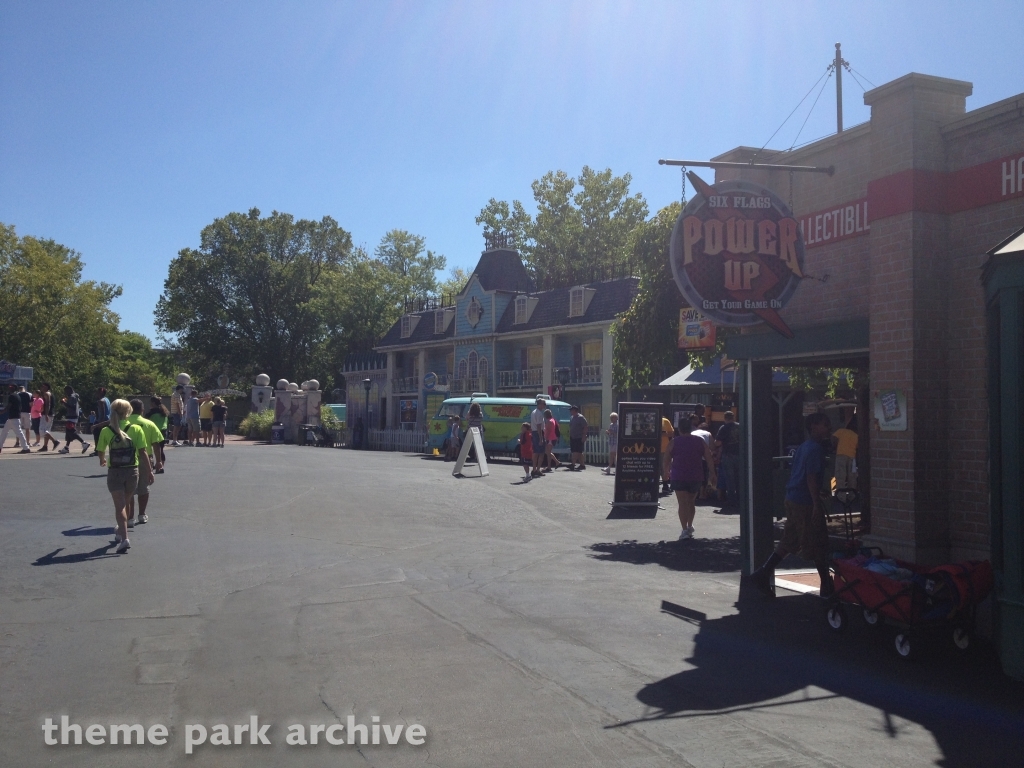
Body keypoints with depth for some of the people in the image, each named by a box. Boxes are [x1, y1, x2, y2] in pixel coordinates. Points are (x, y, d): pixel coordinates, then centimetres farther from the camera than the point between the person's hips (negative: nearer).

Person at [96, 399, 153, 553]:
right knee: (124, 503, 19)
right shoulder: (136, 429, -5)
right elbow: (142, 452, -8)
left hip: (114, 472, -1)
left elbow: (100, 451, 6)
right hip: (132, 471, 1)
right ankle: (120, 534, 35)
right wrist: (149, 471, -4)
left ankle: (124, 538, -15)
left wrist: (102, 461, 29)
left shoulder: (106, 431, -4)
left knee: (119, 506, -1)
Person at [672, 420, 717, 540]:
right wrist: (712, 472, 8)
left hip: (679, 476, -3)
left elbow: (667, 458, 4)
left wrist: (667, 471, 20)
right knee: (691, 502, 20)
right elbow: (709, 457, 1)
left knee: (683, 503, -5)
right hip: (696, 476, 3)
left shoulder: (674, 441, -2)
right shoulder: (700, 440, 5)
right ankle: (690, 527, 29)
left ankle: (685, 530, -14)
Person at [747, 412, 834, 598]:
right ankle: (827, 586, 12)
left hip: (792, 499, 9)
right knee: (818, 544, 2)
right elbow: (811, 477, -21)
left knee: (789, 542, 14)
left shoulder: (803, 447, 15)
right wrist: (817, 504, -22)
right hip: (805, 503, -9)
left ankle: (763, 574, 10)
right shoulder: (815, 448, -14)